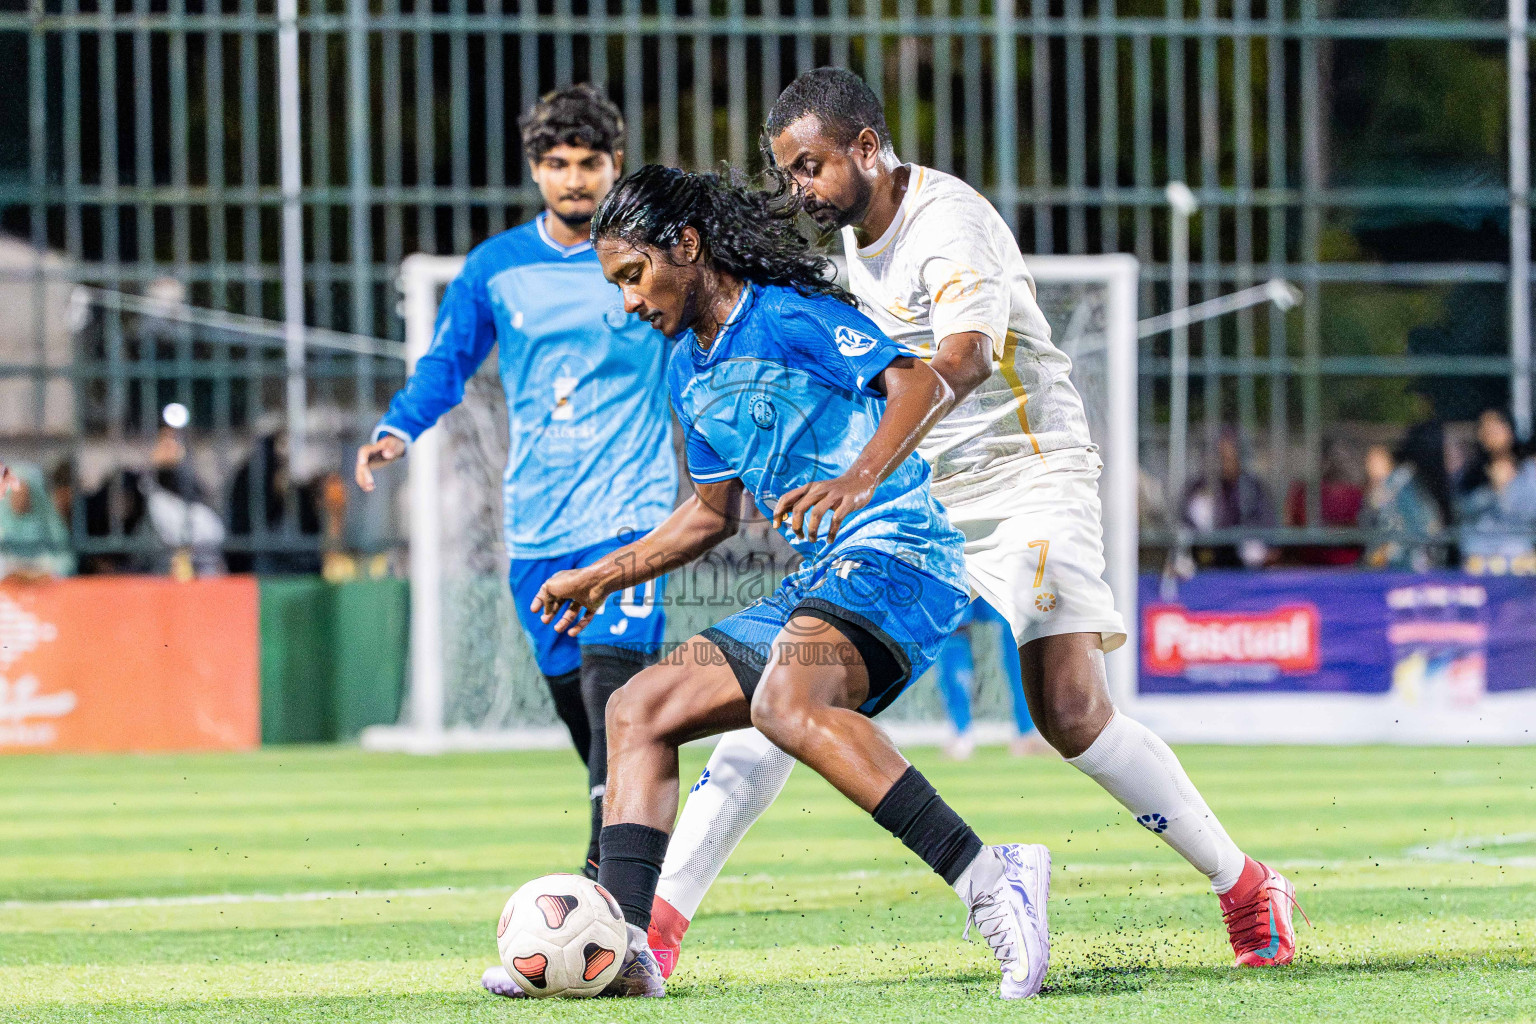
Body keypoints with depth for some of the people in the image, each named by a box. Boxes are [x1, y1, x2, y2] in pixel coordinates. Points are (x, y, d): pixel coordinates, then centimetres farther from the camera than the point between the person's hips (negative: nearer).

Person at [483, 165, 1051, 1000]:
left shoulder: (786, 318, -5)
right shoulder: (687, 372, 21)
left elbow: (918, 381, -18)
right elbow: (713, 513, 34)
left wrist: (858, 482, -33)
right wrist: (600, 579, 33)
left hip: (895, 555, -10)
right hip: (816, 584, 10)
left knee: (786, 702, -36)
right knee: (638, 711, 6)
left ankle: (988, 881, -43)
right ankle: (622, 946, -3)